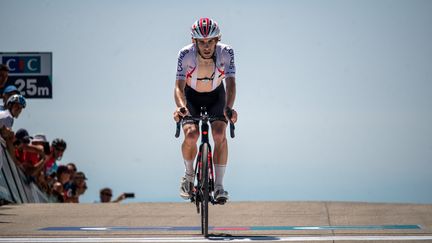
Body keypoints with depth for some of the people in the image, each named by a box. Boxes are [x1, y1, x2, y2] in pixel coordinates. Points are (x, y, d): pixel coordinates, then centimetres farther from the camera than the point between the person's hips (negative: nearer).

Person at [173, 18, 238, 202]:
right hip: (191, 97, -1)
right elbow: (179, 86, -34)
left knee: (219, 134, -23)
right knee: (191, 135, -23)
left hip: (216, 97, 1)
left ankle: (219, 186, -15)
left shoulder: (226, 53, -27)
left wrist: (229, 107, -51)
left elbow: (231, 83, -33)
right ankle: (189, 175, 5)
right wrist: (180, 106, -55)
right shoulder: (185, 55, -29)